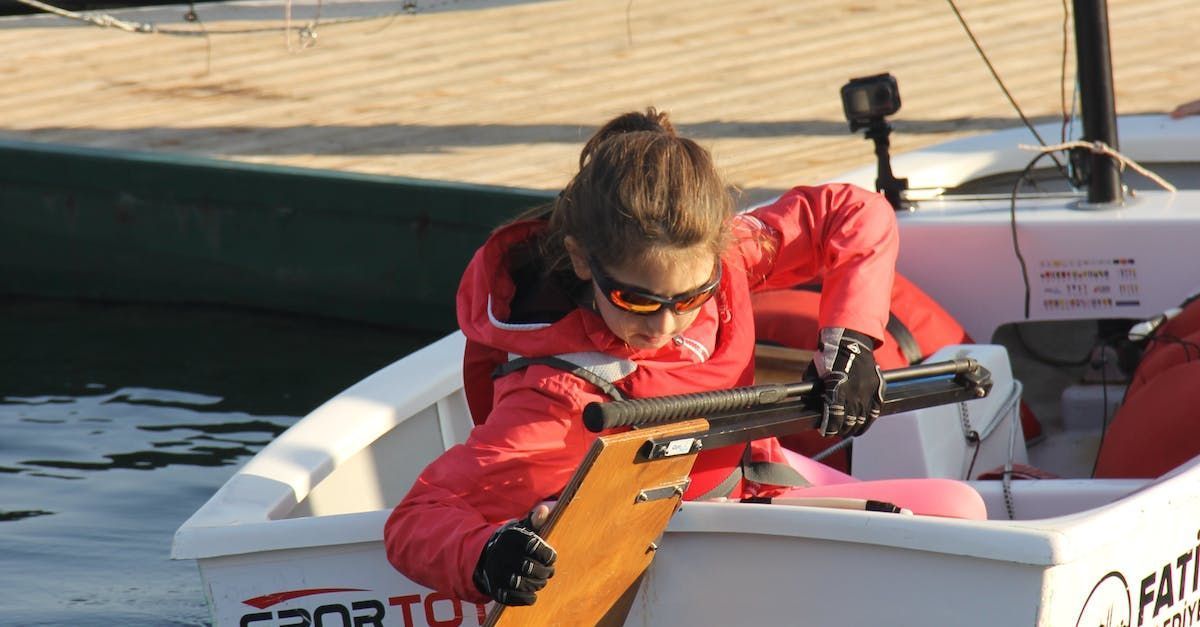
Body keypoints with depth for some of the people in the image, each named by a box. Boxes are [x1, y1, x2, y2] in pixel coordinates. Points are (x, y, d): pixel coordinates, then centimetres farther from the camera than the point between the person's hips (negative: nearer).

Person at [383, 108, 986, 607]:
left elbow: (856, 216, -7)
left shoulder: (712, 257, -21)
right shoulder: (558, 395, -38)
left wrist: (848, 342, -21)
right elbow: (419, 518, -41)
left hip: (751, 469, 7)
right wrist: (486, 557, -63)